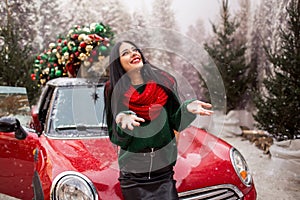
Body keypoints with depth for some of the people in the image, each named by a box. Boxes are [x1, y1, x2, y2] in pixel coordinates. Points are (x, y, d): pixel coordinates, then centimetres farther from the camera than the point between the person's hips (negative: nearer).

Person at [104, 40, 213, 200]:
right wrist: (123, 122, -24)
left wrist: (188, 108, -17)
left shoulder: (164, 81, 2)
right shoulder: (115, 90, 0)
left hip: (164, 169, 1)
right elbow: (116, 139, -3)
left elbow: (176, 124, 3)